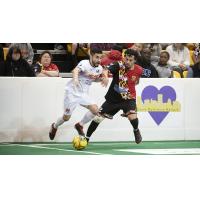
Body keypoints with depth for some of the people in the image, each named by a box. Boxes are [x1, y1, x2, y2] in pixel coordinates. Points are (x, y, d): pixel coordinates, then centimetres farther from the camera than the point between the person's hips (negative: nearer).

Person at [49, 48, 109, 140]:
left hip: (83, 94, 6)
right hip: (72, 92, -6)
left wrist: (105, 79, -4)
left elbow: (103, 74, 20)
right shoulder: (84, 63, -23)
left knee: (95, 110, -15)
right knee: (66, 117, 0)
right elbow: (76, 70, -44)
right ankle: (54, 126, 34)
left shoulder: (99, 68, -3)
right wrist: (75, 78, -66)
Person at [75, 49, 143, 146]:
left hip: (128, 98, 0)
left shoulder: (139, 70, -10)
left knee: (132, 116, -25)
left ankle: (136, 131, 11)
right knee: (98, 117, 0)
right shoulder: (119, 66, -20)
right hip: (113, 98, 0)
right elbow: (107, 71, -40)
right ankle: (86, 138, 21)